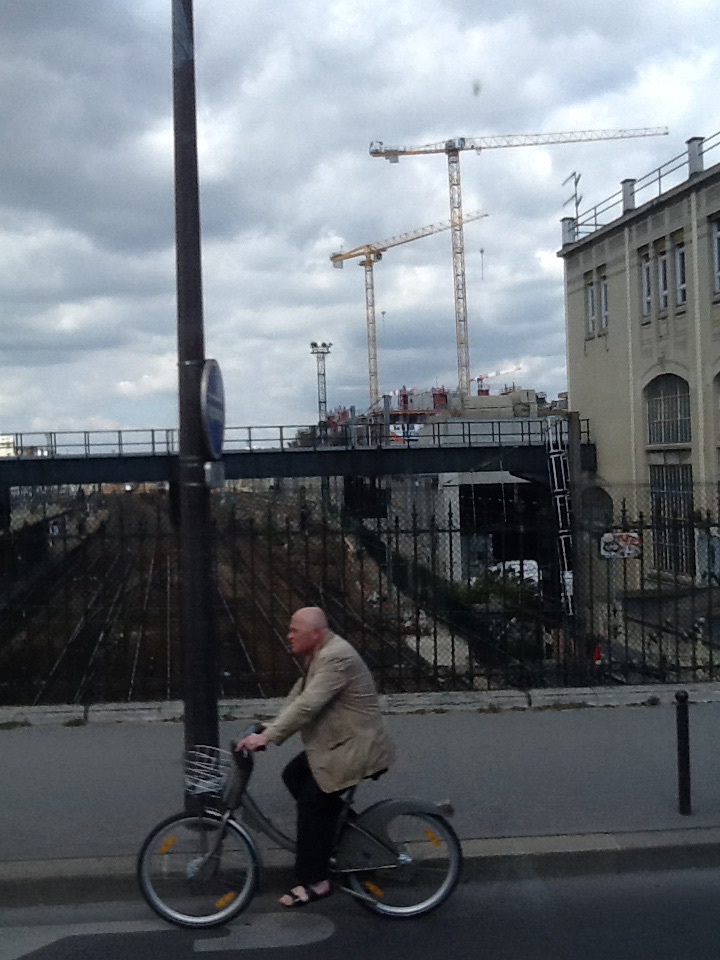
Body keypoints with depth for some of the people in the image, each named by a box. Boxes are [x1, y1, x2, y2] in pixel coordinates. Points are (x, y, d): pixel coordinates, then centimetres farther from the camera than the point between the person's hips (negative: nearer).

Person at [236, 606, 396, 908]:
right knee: (293, 775, 9)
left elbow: (307, 705, -30)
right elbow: (296, 696, 10)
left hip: (358, 749, -10)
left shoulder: (336, 657, -24)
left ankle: (315, 882, 0)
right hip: (337, 743, 10)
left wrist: (267, 736, -29)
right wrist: (267, 729, 1)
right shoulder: (319, 654, 9)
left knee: (312, 801, -10)